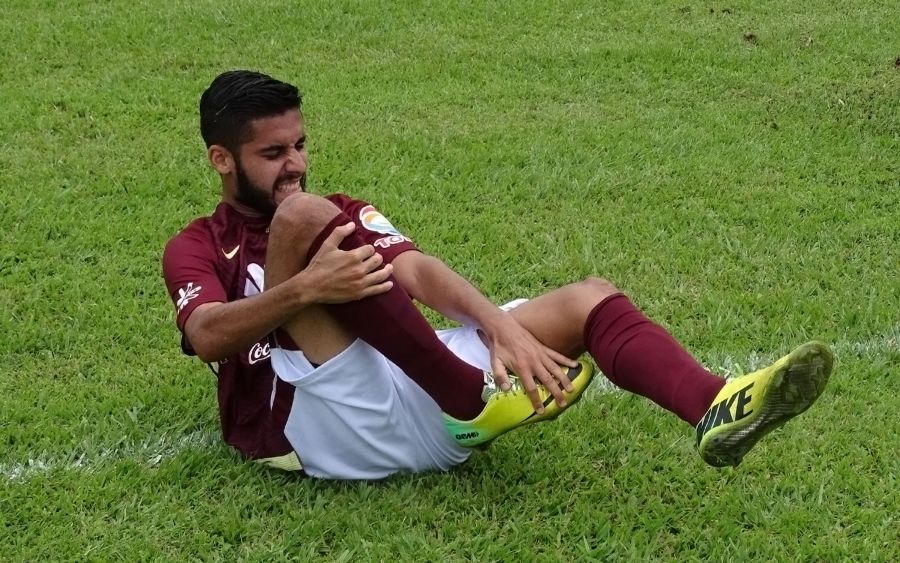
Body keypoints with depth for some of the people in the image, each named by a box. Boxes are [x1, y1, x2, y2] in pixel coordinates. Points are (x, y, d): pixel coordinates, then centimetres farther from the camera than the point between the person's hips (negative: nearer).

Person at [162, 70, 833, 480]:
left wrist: (503, 328, -16)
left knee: (590, 298, -8)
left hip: (418, 400, 5)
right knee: (303, 215, -24)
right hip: (321, 427, -5)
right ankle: (473, 394, -27)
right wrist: (305, 287, -29)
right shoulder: (197, 248, 12)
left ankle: (718, 411, -37)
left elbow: (418, 270, 4)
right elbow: (208, 337, -11)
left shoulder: (346, 212, 25)